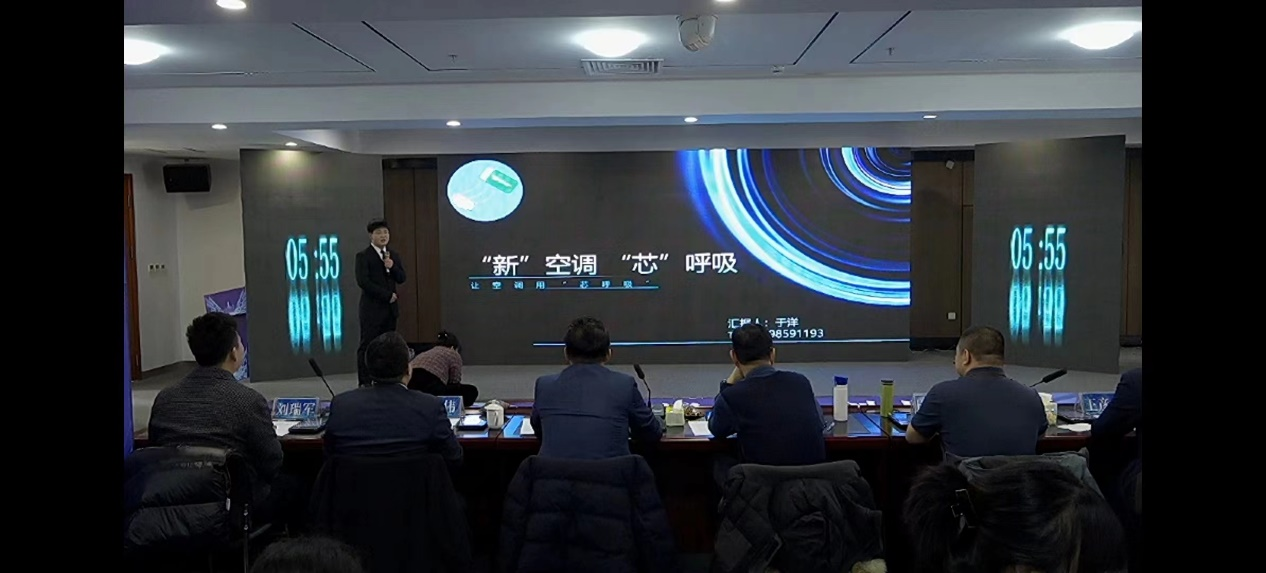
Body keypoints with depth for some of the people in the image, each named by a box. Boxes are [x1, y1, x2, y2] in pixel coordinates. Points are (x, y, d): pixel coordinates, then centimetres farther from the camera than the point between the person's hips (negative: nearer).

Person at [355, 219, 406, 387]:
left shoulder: (393, 256, 15)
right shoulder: (363, 256, -4)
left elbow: (401, 279, 11)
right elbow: (363, 281, -14)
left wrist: (392, 267, -10)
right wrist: (387, 295, -13)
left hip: (390, 307, 6)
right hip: (372, 308, -6)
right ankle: (365, 382, -2)